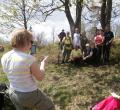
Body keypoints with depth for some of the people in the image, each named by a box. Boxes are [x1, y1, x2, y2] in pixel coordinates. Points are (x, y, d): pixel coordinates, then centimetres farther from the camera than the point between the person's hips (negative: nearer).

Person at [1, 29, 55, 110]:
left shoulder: (4, 57, -7)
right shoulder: (29, 58, -27)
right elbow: (40, 77, -13)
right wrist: (43, 63, 3)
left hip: (14, 93, 6)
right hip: (30, 95, -6)